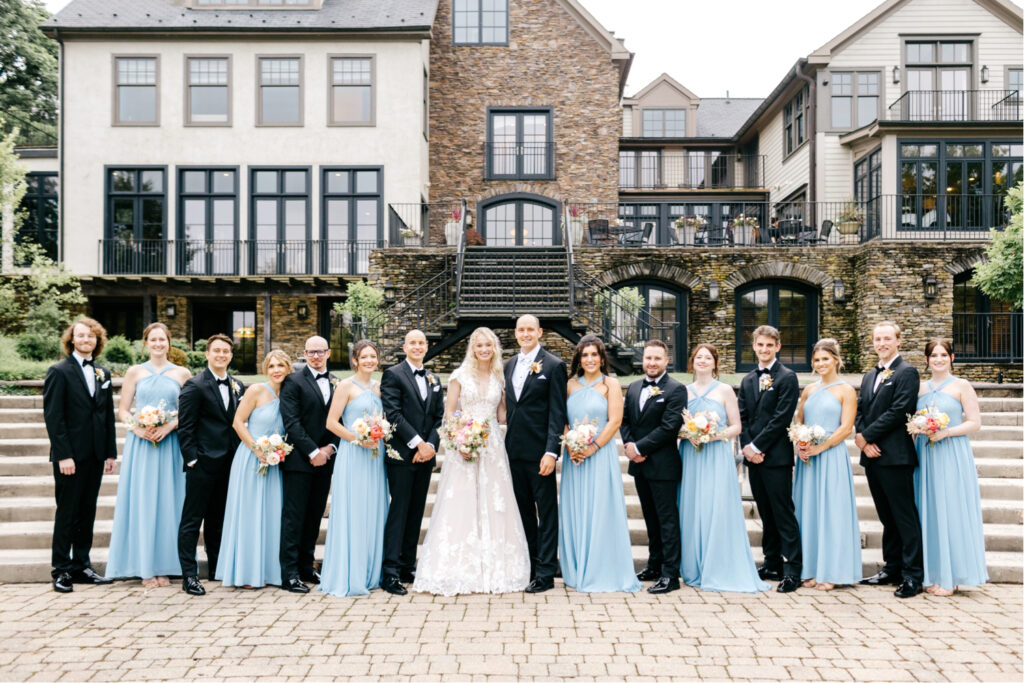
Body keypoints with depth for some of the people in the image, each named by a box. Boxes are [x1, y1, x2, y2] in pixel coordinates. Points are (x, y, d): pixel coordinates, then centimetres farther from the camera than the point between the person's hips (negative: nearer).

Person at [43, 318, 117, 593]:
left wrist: (111, 452, 8)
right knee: (67, 512, 1)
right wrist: (63, 455, -15)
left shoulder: (103, 373, 12)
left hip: (95, 454, 5)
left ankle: (81, 565, 18)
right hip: (70, 454, -5)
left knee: (87, 512, 10)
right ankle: (61, 570, 11)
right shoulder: (59, 371, -4)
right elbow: (53, 416, -9)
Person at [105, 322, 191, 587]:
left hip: (170, 444, 0)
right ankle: (145, 568, 5)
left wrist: (169, 426, -11)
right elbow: (122, 410, 6)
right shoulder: (135, 372, 7)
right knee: (140, 501, -1)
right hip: (140, 444, 0)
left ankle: (163, 567, 8)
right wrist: (138, 428, -12)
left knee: (167, 502, 1)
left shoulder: (182, 373, 7)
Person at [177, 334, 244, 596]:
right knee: (192, 520, 0)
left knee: (218, 520, 16)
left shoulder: (238, 386, 11)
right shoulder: (195, 386, -7)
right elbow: (185, 427, -9)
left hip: (229, 464, 6)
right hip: (203, 464, -6)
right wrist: (192, 459, -13)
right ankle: (189, 575, 4)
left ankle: (217, 570, 25)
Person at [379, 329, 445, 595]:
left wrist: (431, 445, -4)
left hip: (426, 454, 6)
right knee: (399, 511, -7)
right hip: (402, 454, -6)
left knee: (416, 513, 9)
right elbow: (393, 414, -12)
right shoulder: (393, 374, -2)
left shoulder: (434, 380, 16)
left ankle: (408, 568, 16)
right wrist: (418, 443, -14)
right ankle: (390, 572, -4)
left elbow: (439, 417, 13)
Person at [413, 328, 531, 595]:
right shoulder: (460, 375, 1)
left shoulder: (500, 378, 11)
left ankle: (493, 570, 9)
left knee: (493, 505, 2)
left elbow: (502, 415, 15)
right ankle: (456, 571, 0)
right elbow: (449, 411, -1)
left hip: (492, 445, 3)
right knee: (460, 504, -5)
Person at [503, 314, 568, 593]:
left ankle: (545, 573, 7)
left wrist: (551, 451, -17)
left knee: (546, 512, 2)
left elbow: (558, 412, -10)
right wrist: (506, 442, 9)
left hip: (539, 451, -6)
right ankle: (527, 568, 23)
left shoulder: (553, 365, -6)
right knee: (523, 510, 13)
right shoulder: (509, 365, 13)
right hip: (514, 450, 6)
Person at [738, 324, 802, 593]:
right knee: (766, 514, 12)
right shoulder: (748, 380, 16)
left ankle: (791, 570, -1)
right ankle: (772, 564, 20)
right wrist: (746, 447, -3)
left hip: (776, 457, -6)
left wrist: (757, 446, -13)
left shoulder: (787, 378, -5)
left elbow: (781, 418, -12)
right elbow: (742, 417, 12)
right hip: (753, 456, 6)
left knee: (783, 513, -5)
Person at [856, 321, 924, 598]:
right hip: (872, 456, 8)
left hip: (895, 457, -8)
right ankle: (892, 569, 22)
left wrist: (866, 436, -12)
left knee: (905, 517, -3)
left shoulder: (907, 372, -6)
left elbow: (898, 411, -15)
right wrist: (865, 442, -3)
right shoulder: (869, 376, 19)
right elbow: (860, 411, 13)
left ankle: (913, 576, 2)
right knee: (887, 518, 14)